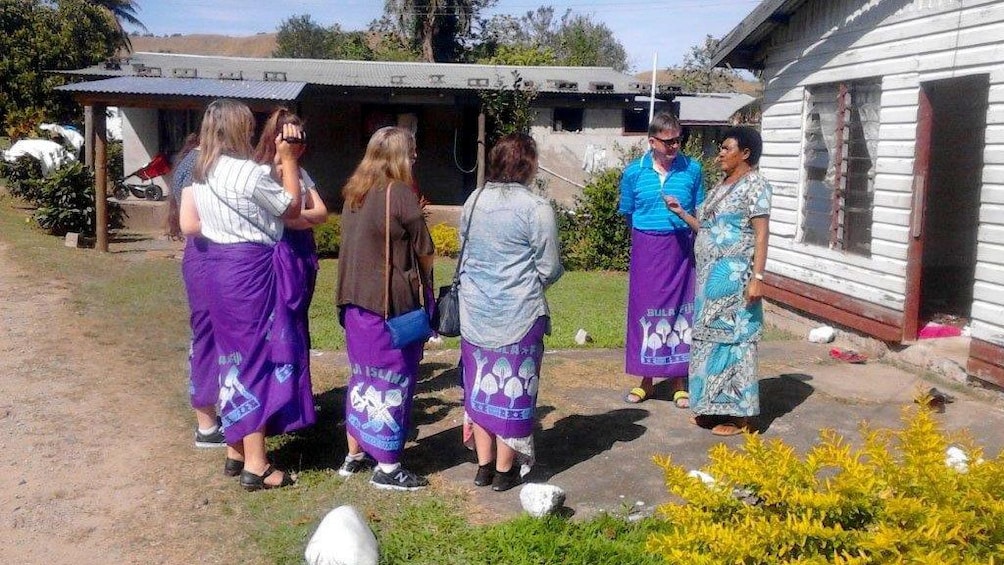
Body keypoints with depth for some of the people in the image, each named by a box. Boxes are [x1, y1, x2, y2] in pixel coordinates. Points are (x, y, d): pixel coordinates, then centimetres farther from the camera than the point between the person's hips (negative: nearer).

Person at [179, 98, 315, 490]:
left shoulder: (201, 173, 8)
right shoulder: (248, 172, -16)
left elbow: (189, 226, 12)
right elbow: (293, 209, -5)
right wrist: (289, 160, -2)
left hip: (220, 267, 8)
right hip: (251, 270, -8)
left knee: (235, 354, 17)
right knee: (259, 356, -3)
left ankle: (235, 450, 26)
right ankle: (256, 466, 1)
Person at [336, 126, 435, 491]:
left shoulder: (354, 192, 8)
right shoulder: (400, 193, -13)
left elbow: (356, 243, 12)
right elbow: (425, 252, -7)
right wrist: (423, 280, 12)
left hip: (356, 301, 7)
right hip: (391, 303, -7)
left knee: (362, 377, 17)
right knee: (392, 379, 2)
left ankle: (355, 454, 27)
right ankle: (387, 467, 9)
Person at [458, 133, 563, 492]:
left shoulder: (473, 202, 3)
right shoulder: (536, 208, -13)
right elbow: (550, 270, -9)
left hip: (475, 312, 5)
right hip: (518, 314, -5)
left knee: (481, 386, 14)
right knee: (512, 388, 7)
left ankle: (484, 466, 23)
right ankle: (505, 471, 16)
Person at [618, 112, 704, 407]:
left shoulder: (692, 169, 0)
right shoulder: (634, 172, 0)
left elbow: (700, 213, 8)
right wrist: (649, 238, 12)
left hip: (681, 250, 0)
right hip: (646, 250, 0)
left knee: (679, 309, 4)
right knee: (644, 310, 6)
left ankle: (679, 380, 16)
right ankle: (646, 379, 20)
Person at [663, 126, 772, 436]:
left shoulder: (754, 183, -8)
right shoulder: (720, 187, 17)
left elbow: (761, 234, -14)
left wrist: (757, 277, -21)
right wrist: (680, 212, 10)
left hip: (734, 276, -9)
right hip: (711, 276, 9)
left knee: (733, 339, -5)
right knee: (711, 337, 11)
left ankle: (740, 416, 4)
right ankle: (715, 406, 22)